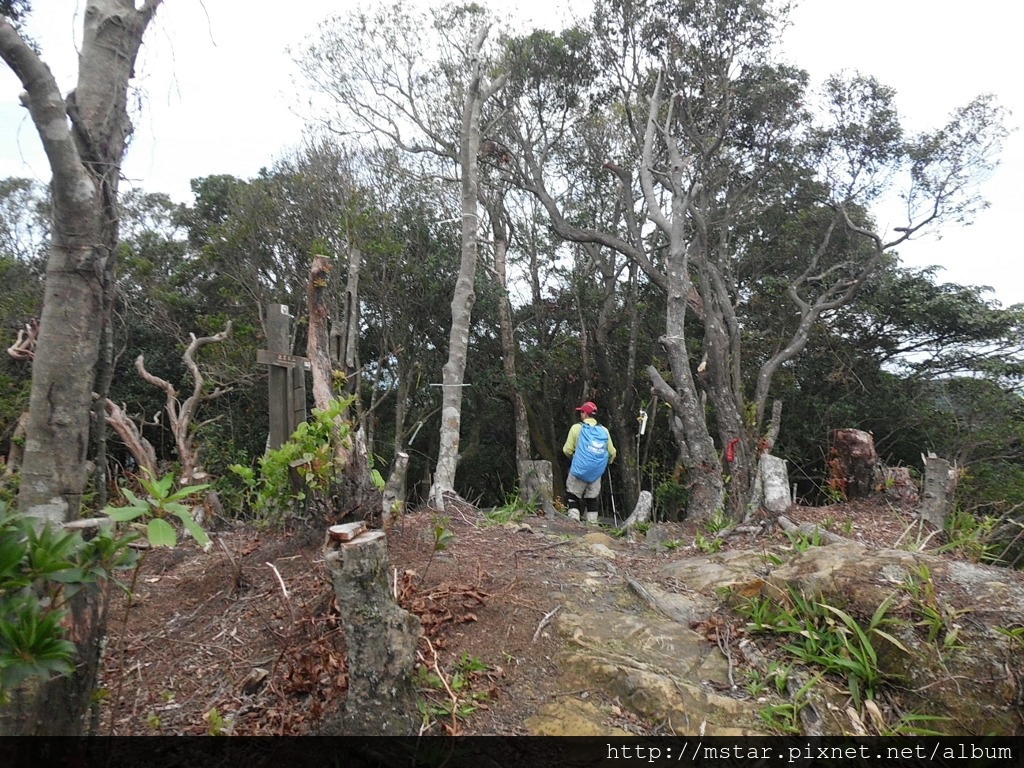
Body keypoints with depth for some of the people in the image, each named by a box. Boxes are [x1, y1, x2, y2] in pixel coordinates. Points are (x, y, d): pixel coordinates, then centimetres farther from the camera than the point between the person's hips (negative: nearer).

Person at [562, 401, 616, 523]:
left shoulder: (577, 428, -4)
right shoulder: (604, 430, 7)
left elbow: (567, 450, -4)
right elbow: (612, 452, 10)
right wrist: (606, 463, 29)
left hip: (579, 470, -4)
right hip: (596, 473, 4)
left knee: (572, 494, 8)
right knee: (592, 498, 15)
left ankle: (574, 517, -6)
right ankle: (592, 522, 13)